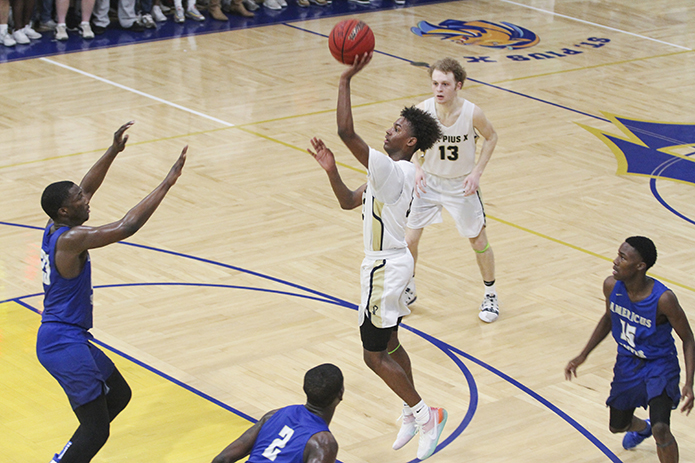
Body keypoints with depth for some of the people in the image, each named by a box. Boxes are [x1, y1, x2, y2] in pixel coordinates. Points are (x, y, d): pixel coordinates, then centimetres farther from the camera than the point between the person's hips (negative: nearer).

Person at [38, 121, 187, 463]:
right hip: (64, 345, -10)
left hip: (70, 337, 10)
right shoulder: (70, 239, -21)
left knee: (118, 394, 24)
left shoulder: (54, 228, 5)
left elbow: (85, 189, 19)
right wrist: (168, 182, -22)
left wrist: (113, 151, 15)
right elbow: (127, 226, -25)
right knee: (96, 429, -8)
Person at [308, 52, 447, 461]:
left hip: (386, 268, -10)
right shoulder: (396, 173, 7)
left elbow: (346, 132, -34)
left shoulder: (392, 171, -25)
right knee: (389, 346, 20)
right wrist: (331, 170, -3)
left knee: (375, 355, -2)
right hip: (394, 262, 10)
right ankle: (413, 414, 32)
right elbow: (349, 201, 13)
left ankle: (424, 414, 5)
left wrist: (346, 79, -31)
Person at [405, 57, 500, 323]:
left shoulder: (472, 114, -26)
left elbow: (491, 137, -5)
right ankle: (408, 290, 28)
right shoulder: (422, 110, -22)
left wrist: (477, 172, -13)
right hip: (429, 182, 1)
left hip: (462, 185, -1)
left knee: (479, 242, 8)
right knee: (409, 239, 2)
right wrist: (418, 168, -16)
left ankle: (491, 295, 30)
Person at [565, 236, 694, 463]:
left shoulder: (663, 298, -31)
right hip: (627, 363, 6)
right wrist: (583, 355, 6)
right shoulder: (611, 286, -17)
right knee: (618, 425, 22)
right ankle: (642, 428, 59)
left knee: (660, 429, -25)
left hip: (660, 366, -5)